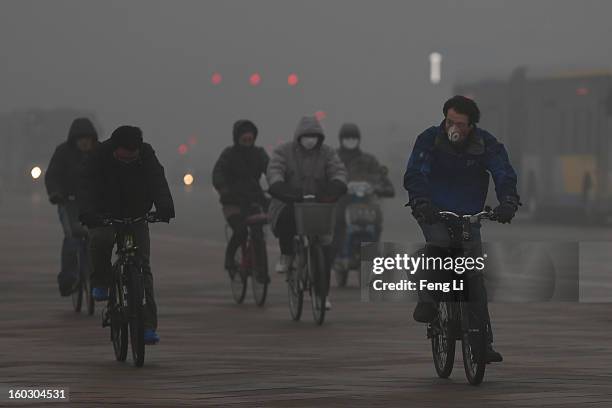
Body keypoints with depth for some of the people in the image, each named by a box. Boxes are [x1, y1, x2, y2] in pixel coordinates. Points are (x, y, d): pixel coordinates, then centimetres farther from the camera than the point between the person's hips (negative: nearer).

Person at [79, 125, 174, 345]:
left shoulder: (147, 156, -14)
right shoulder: (101, 157, -18)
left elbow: (158, 183, -27)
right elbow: (88, 187, -27)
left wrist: (165, 207, -47)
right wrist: (87, 213, -47)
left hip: (136, 217, 1)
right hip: (106, 217, -1)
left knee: (142, 266, -11)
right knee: (99, 240, -35)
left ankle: (148, 325, -11)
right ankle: (101, 283, -7)